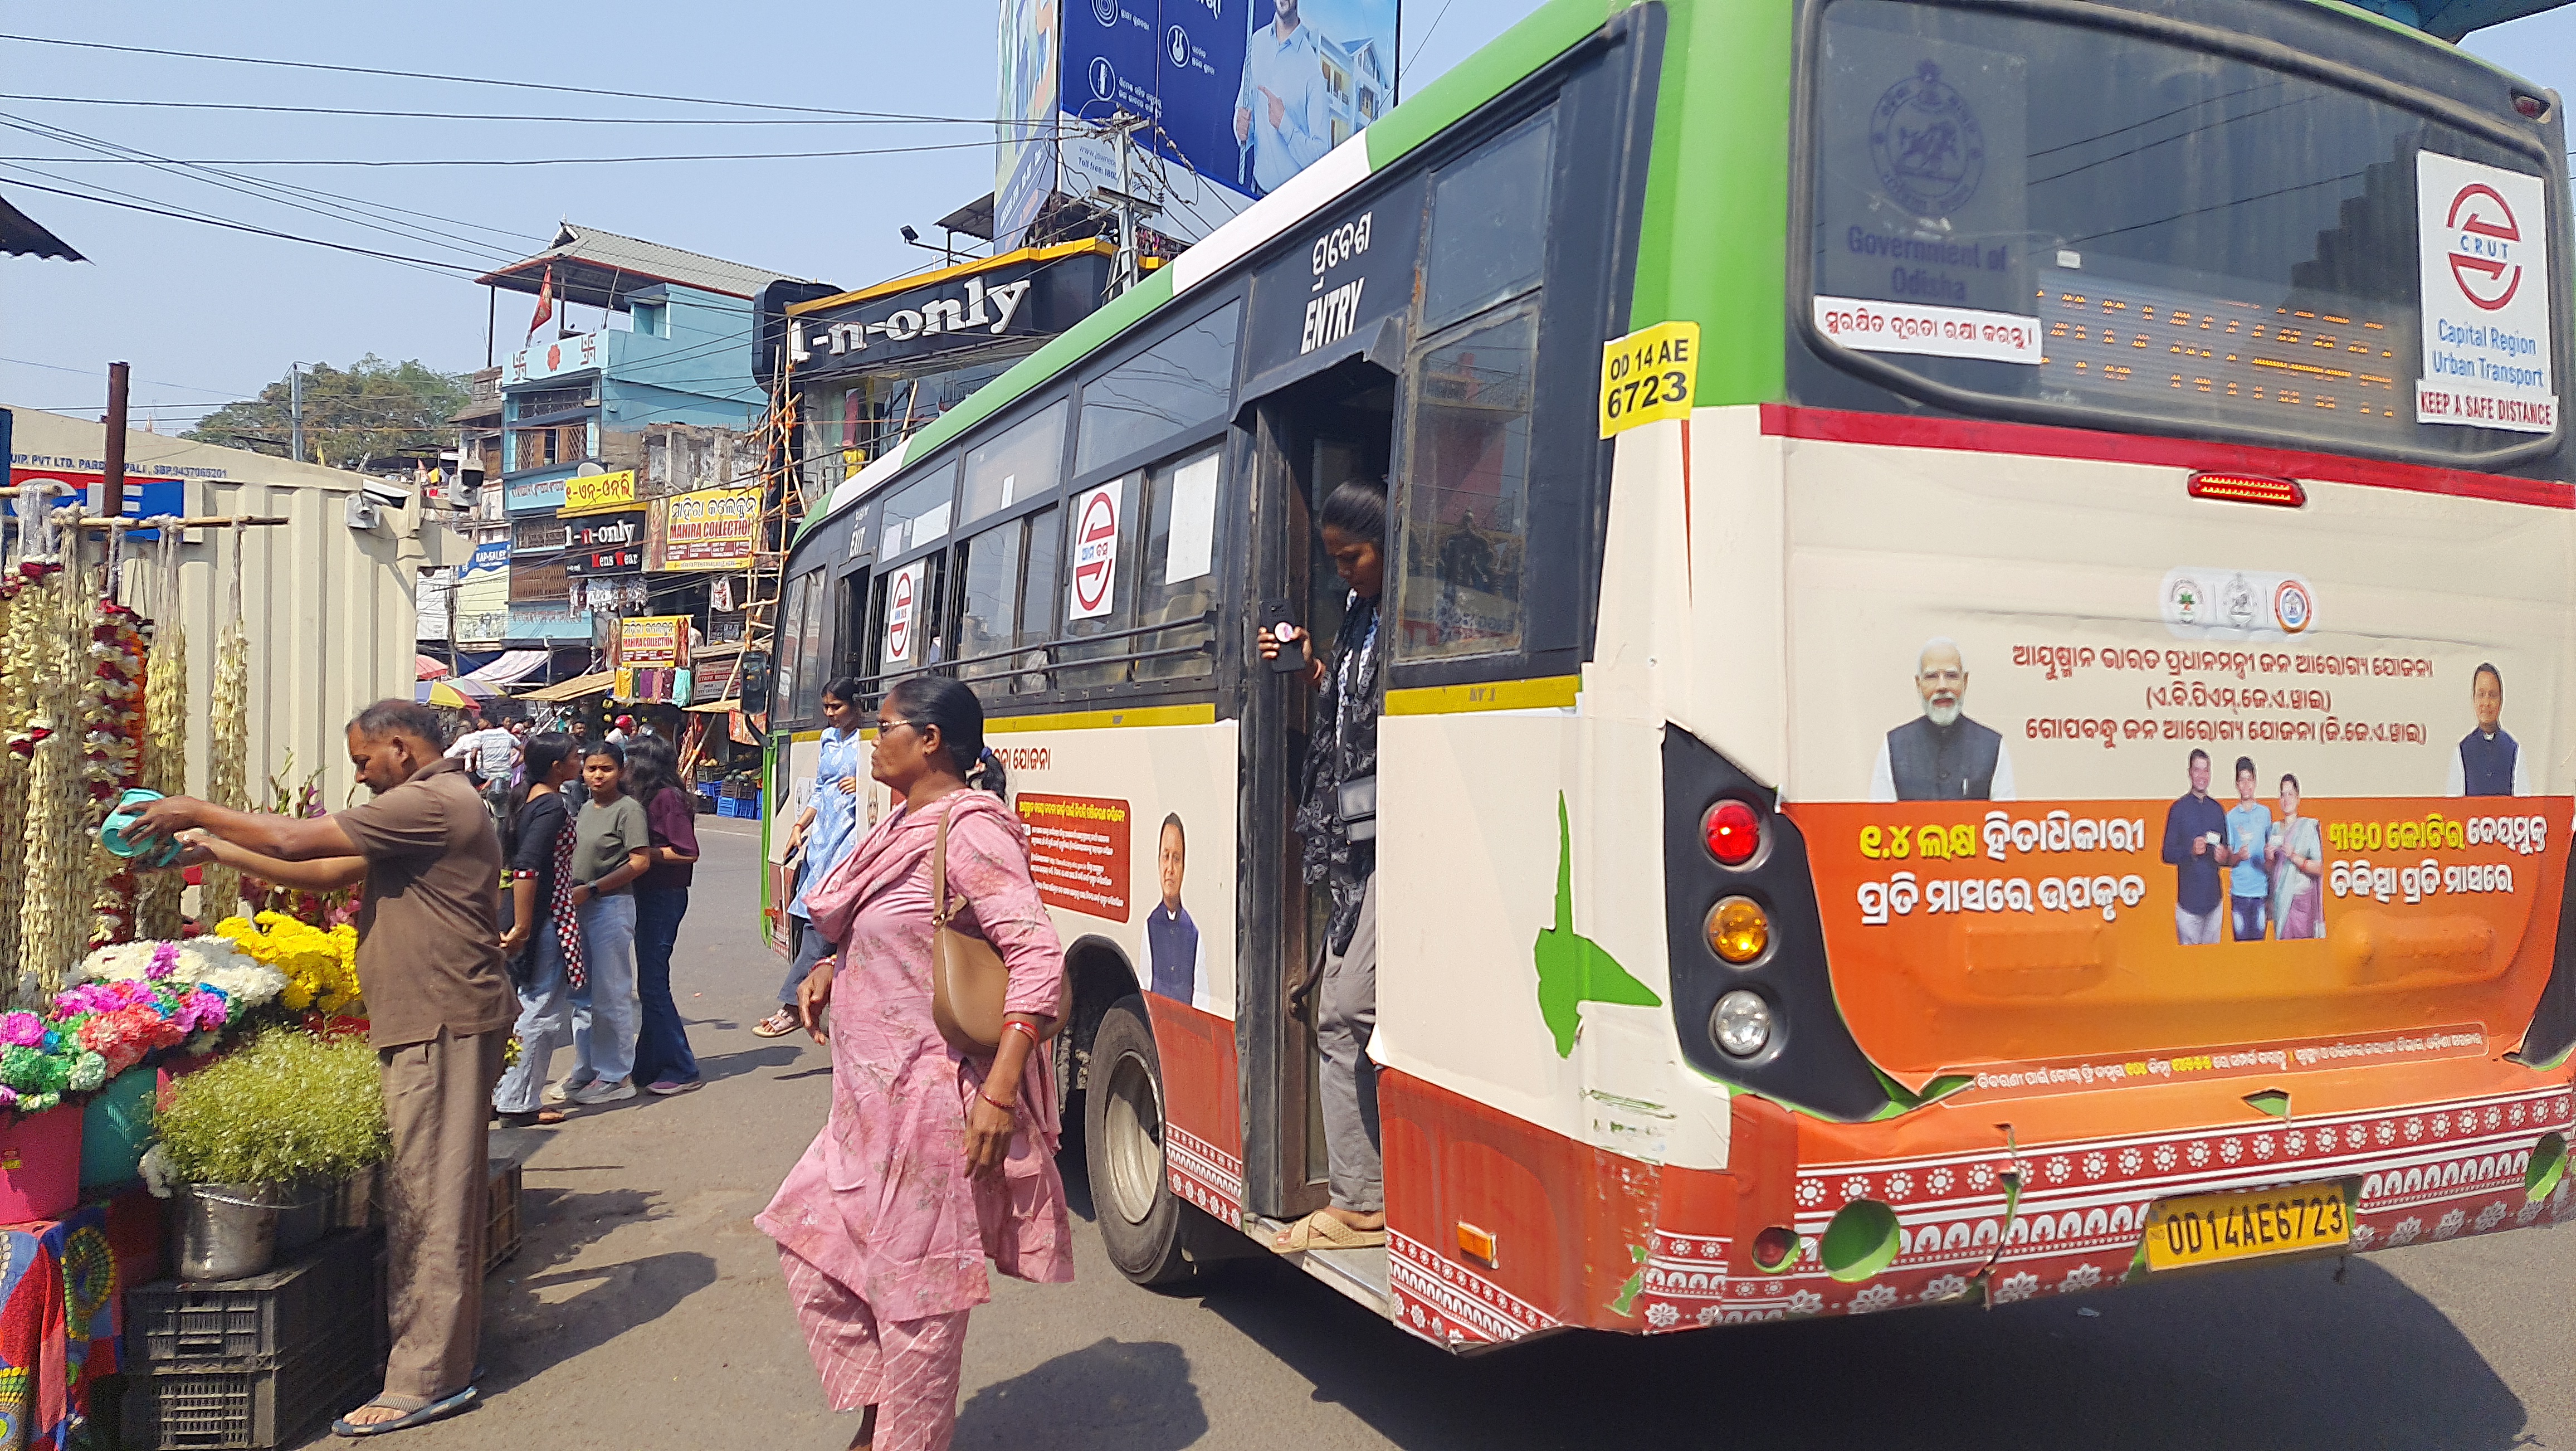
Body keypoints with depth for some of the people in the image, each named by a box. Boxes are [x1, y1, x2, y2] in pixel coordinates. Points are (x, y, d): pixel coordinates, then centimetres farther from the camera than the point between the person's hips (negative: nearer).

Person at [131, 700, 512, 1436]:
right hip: (434, 1024, 11)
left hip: (442, 1025, -11)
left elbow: (293, 838, -15)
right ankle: (447, 1345, 24)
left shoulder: (432, 803, -14)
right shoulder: (433, 806, 20)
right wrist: (218, 850, 15)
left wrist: (197, 811, -1)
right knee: (442, 1191, 15)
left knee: (428, 1196, -7)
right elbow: (326, 872, 18)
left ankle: (425, 1379, -1)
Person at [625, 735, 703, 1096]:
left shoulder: (667, 797, -14)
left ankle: (681, 1070, 0)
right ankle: (649, 1065, 21)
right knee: (650, 981, 13)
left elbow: (688, 852, -19)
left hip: (663, 899, -10)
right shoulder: (653, 797, 14)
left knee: (652, 984, -7)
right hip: (650, 895, 10)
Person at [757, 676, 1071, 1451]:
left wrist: (1000, 1092, -29)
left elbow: (1038, 956, -26)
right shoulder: (907, 823, 11)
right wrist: (831, 972, 7)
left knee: (913, 1289, 2)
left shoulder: (970, 829, -18)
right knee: (811, 1242, 16)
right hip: (871, 1097, 10)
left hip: (931, 1099, -10)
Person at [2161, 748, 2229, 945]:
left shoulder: (2218, 810, 13)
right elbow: (2168, 854, -4)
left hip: (2214, 899, 4)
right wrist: (2191, 850, -22)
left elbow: (2225, 848, 19)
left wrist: (2224, 854, -4)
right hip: (2188, 898, -4)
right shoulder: (2178, 809, -1)